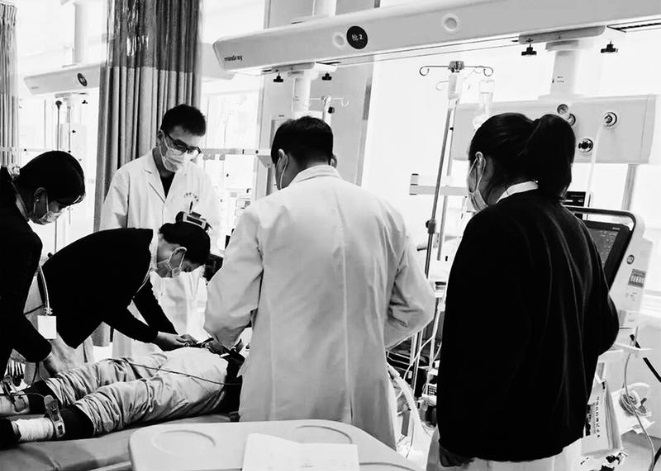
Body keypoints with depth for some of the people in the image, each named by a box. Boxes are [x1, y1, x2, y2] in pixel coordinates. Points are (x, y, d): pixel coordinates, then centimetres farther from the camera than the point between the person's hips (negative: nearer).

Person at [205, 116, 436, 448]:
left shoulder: (266, 213, -9)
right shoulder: (385, 213, 0)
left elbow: (227, 308, -5)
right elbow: (417, 307, 4)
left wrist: (224, 339, 17)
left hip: (287, 399, -3)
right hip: (365, 400, 3)